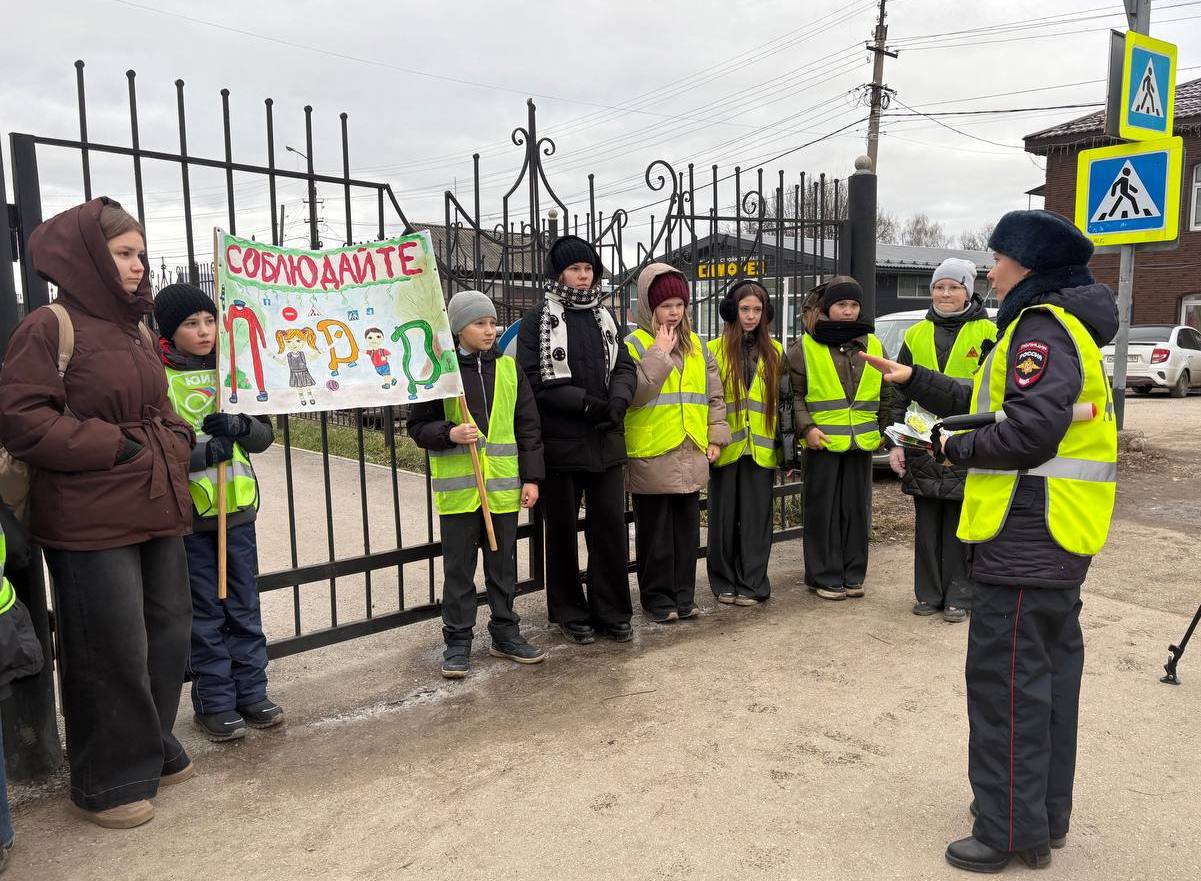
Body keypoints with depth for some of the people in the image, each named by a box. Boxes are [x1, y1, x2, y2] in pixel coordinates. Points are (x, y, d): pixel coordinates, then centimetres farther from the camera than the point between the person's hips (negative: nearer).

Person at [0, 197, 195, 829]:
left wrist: (176, 446, 5)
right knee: (112, 650, 0)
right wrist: (113, 446, -17)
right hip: (92, 520, -8)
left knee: (168, 632, 15)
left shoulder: (136, 330, 16)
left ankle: (151, 748, 35)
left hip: (156, 511, 8)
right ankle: (106, 782, 20)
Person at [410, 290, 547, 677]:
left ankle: (505, 633, 27)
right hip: (457, 487, -3)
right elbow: (418, 426, 1)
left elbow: (527, 426, 8)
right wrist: (450, 434, -19)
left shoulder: (508, 367, 6)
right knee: (459, 568, 6)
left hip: (503, 486, 3)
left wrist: (531, 477, 3)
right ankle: (457, 641, 19)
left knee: (503, 564, 13)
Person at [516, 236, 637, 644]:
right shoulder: (538, 319, -1)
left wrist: (617, 402, -11)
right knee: (563, 530, 7)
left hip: (606, 441, 4)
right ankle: (570, 612, 21)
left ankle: (612, 612, 17)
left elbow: (624, 366, 9)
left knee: (611, 525, 4)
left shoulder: (604, 316, 13)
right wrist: (586, 402, -17)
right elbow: (534, 378, -11)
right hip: (560, 442, -4)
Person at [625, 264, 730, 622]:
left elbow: (714, 394, 15)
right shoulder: (635, 345, -4)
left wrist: (716, 436, 7)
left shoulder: (696, 345, 13)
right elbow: (632, 392, -19)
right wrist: (659, 354, -17)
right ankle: (657, 597, 16)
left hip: (691, 454, 5)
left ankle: (684, 594, 24)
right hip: (651, 454, -5)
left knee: (687, 528, 12)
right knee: (656, 531, 3)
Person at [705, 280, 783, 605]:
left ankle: (752, 584, 14)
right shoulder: (715, 350, 3)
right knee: (724, 516, 6)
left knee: (756, 517, 4)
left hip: (761, 448, 1)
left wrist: (784, 444, 6)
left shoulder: (775, 352, 10)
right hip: (726, 448, -1)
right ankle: (725, 583, 18)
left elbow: (781, 401, 11)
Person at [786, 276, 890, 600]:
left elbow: (885, 393, 20)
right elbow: (794, 394, 0)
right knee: (823, 511, 2)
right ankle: (824, 577, 12)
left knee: (857, 509, 9)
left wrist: (883, 430, 17)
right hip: (822, 442, -3)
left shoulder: (873, 345, 11)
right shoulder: (805, 347, 0)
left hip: (861, 442, 4)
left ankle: (853, 574, 21)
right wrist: (806, 427, -12)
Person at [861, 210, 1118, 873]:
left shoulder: (1043, 329, -15)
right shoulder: (1056, 325, 18)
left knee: (1006, 677, -3)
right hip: (1054, 535, 11)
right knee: (1048, 670, 17)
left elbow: (1028, 433, -25)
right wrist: (913, 381, 16)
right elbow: (986, 402, 20)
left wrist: (957, 449, -10)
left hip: (1029, 534, -11)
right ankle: (1043, 814, 30)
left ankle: (1014, 830, 8)